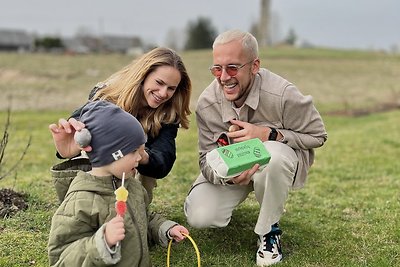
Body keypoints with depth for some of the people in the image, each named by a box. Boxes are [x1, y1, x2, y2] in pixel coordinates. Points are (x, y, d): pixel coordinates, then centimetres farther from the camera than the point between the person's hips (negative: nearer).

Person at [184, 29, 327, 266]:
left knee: (272, 154, -40)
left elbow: (317, 135, -17)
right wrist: (228, 175, -40)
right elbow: (208, 160, -15)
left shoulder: (282, 94, -29)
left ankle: (269, 231, -13)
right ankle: (233, 198, 23)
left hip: (279, 159, -3)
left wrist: (268, 134, -31)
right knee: (199, 217, -17)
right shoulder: (207, 103, -18)